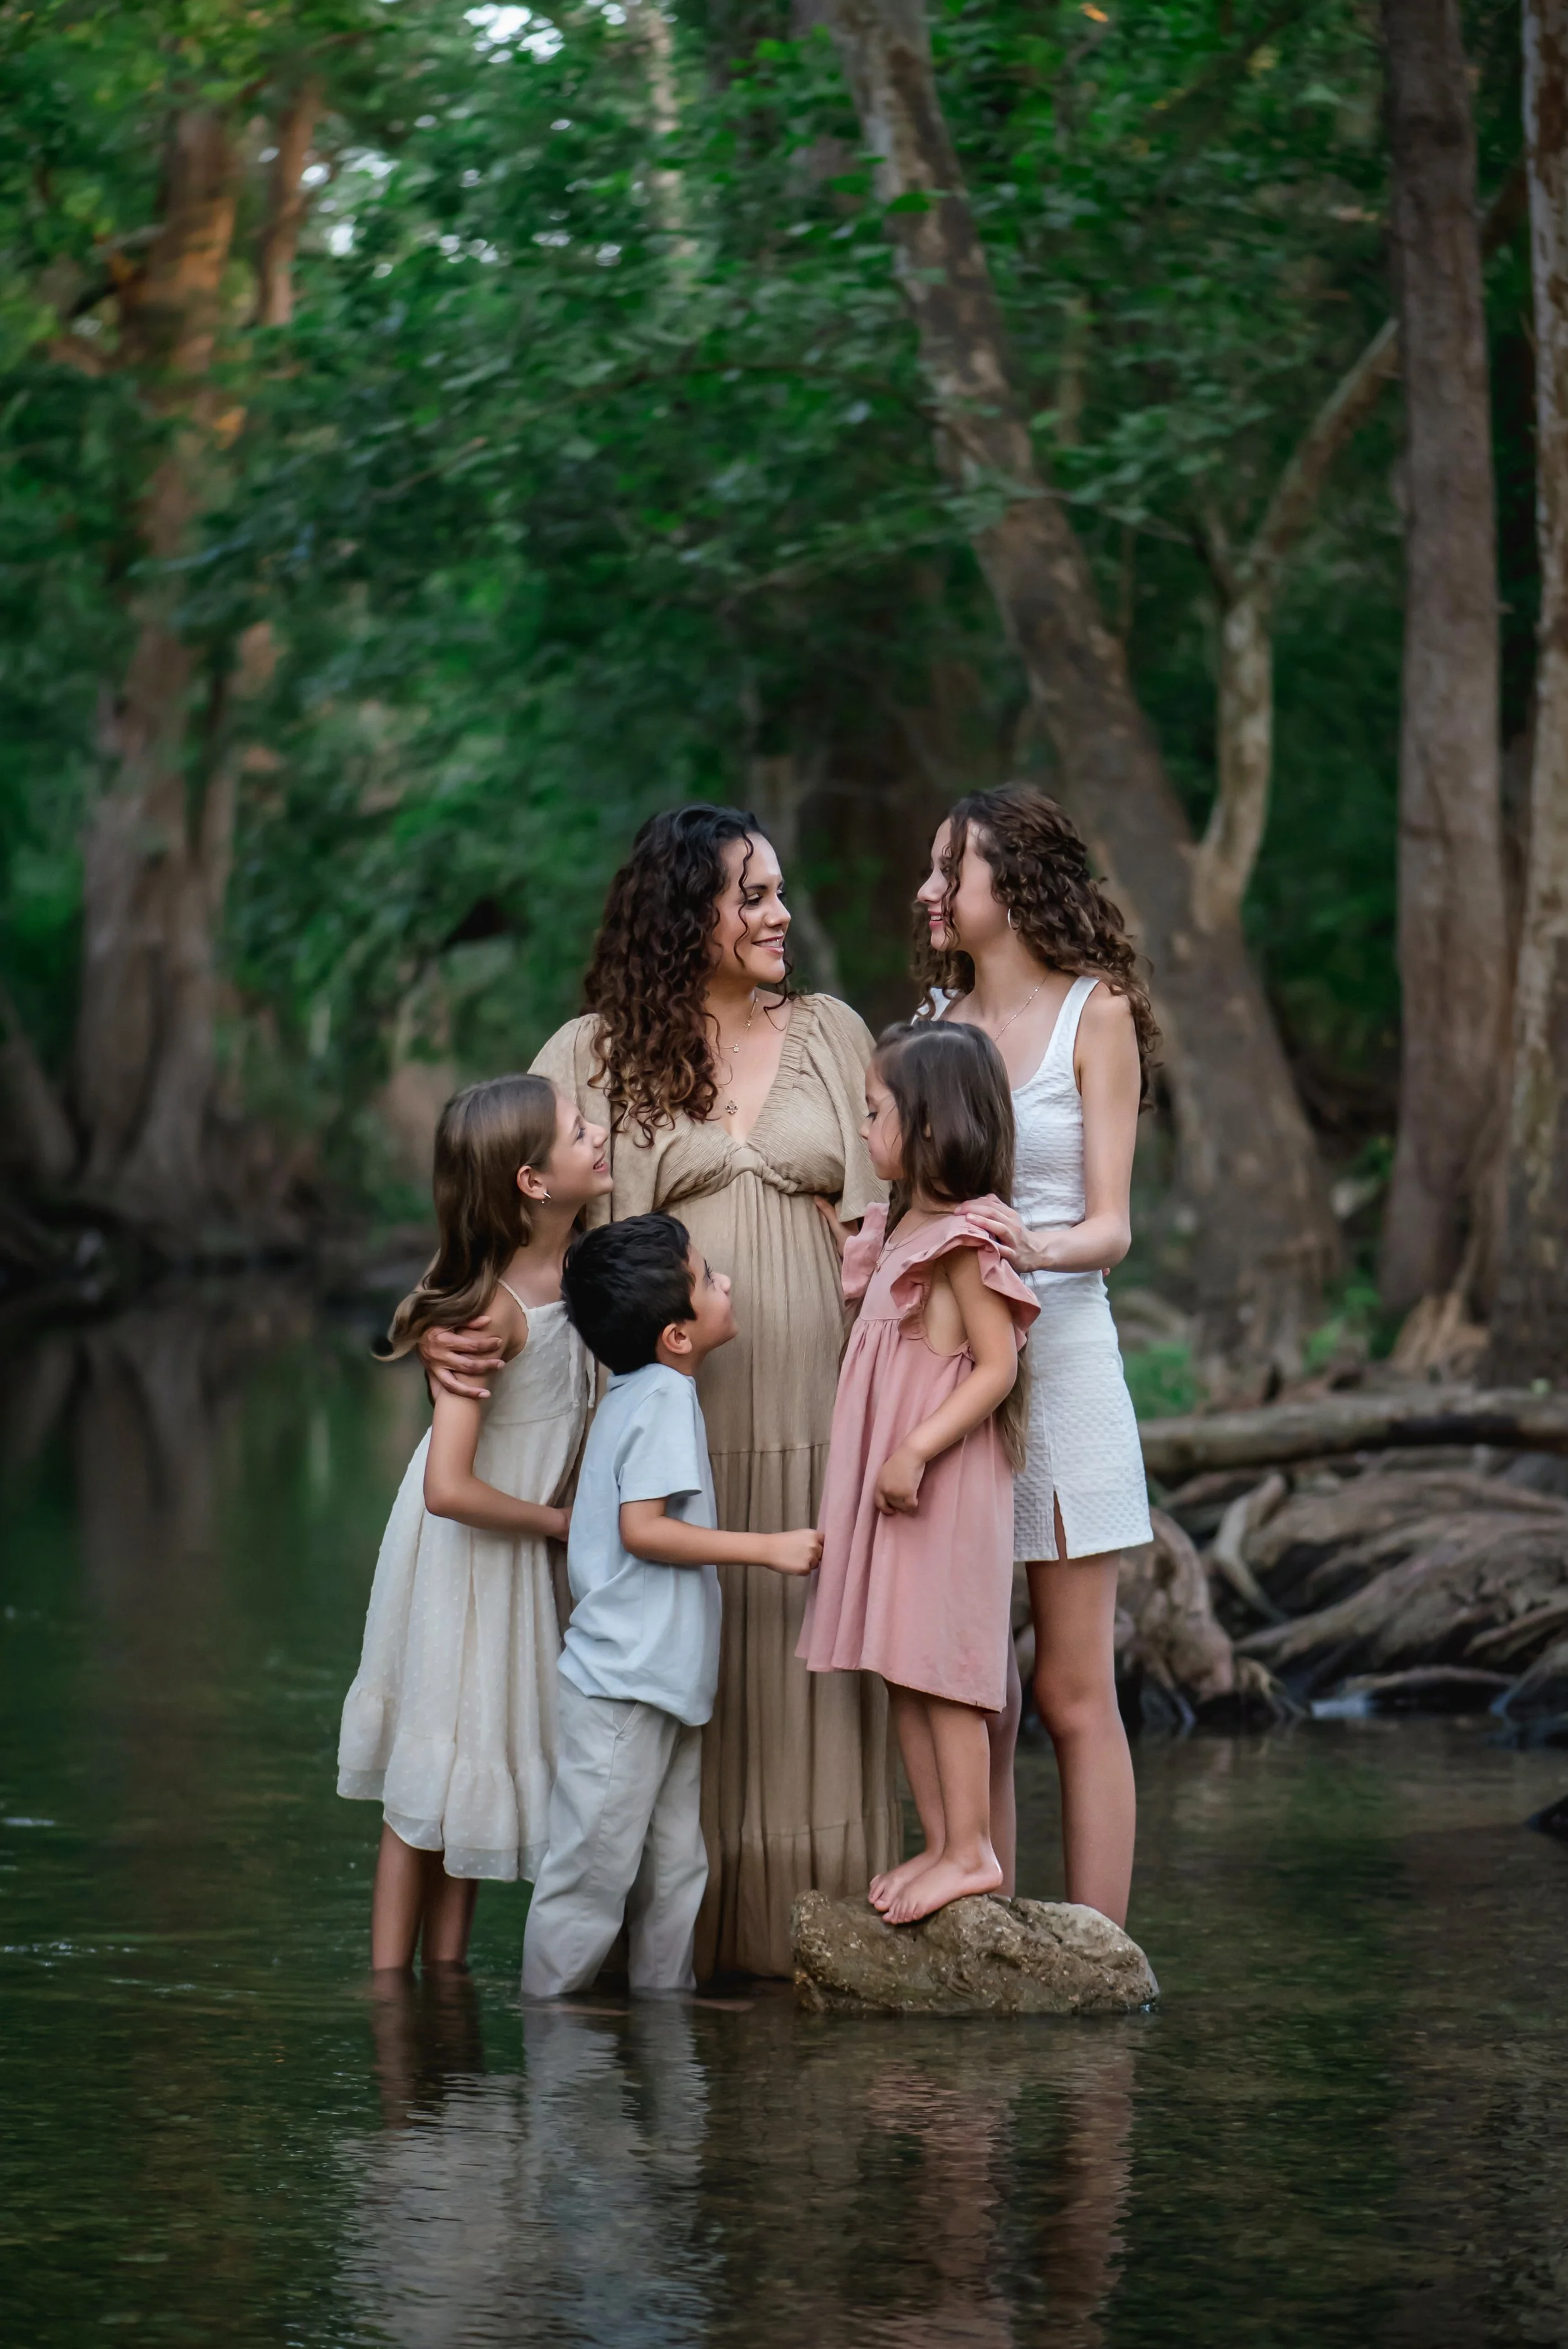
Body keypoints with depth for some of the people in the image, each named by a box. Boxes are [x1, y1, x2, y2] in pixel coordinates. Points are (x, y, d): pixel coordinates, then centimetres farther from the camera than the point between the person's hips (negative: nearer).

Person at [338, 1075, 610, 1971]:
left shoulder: (570, 1267, -5)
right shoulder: (497, 1309, -28)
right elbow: (449, 1488, -30)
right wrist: (561, 1521, -17)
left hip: (520, 1558, 8)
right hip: (465, 1554, -8)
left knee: (473, 1771, 14)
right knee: (426, 1791, 2)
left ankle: (446, 1978, 22)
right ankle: (388, 1991, 11)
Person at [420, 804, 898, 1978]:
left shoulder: (835, 1034, 12)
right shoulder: (596, 1055, 5)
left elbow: (885, 1207, 16)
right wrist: (444, 1322, -16)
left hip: (812, 1414, 2)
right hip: (672, 1420, -2)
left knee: (804, 1665, 1)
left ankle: (805, 1923, 8)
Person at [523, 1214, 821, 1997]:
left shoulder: (631, 1394, 14)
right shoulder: (665, 1396, -14)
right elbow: (642, 1526, -21)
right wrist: (768, 1548, -17)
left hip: (660, 1682, 10)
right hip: (622, 1682, -10)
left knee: (673, 1873, 14)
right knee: (593, 1870, -4)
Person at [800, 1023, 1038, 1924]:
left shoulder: (965, 1240, -14)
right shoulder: (900, 1228, 14)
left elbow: (997, 1367, -18)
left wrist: (916, 1450, -23)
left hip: (942, 1481, -9)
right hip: (888, 1479, 9)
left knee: (942, 1667, -7)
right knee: (904, 1669, 9)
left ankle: (972, 1851, -3)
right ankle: (940, 1845, 14)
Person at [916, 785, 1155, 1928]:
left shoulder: (1095, 1015, 1)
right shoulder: (935, 1020, 14)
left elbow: (1110, 1224, -5)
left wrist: (1039, 1248, -26)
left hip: (1056, 1353, -4)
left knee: (1072, 1693, -3)